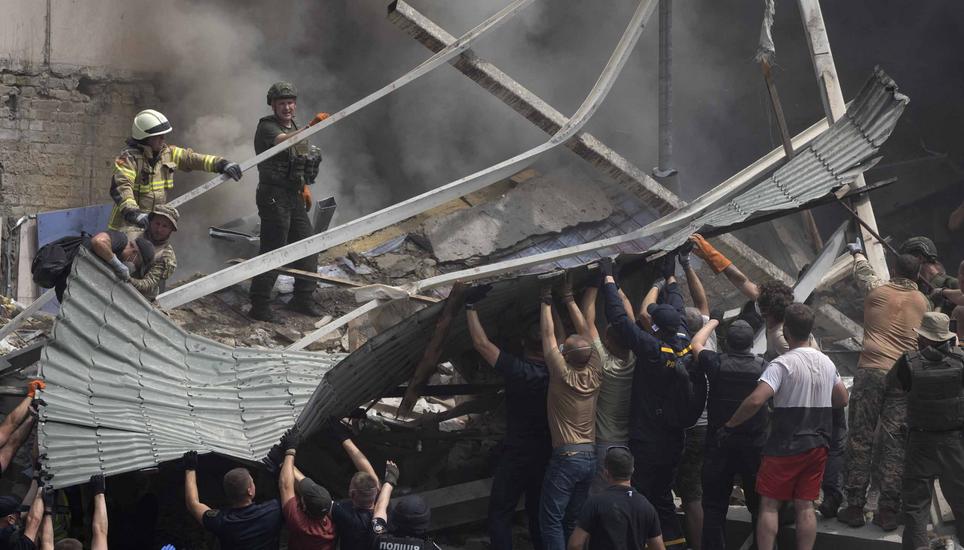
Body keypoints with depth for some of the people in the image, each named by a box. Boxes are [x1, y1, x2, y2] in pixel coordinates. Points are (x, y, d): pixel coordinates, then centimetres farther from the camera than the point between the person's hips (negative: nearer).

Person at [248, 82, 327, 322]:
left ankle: (303, 298, 23)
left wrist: (304, 186, 20)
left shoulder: (294, 126, 15)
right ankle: (259, 304, -3)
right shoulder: (267, 126, -13)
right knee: (272, 250, -9)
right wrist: (311, 126, -48)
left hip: (294, 196, 9)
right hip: (274, 196, -9)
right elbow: (284, 141, -35)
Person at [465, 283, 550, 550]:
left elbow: (481, 343, -13)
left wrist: (471, 306, -3)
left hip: (516, 455, -5)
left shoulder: (517, 370, -17)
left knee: (499, 513, 2)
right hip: (546, 455, 5)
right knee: (538, 513, 17)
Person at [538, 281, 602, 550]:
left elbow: (548, 335, -4)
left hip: (566, 457, -7)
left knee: (551, 520, -3)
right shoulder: (594, 374, 1)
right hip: (590, 457, 7)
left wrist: (546, 302, 6)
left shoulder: (563, 375, -12)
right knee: (574, 519, 13)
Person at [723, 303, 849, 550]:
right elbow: (842, 399, 19)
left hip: (785, 446, -6)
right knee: (805, 506, 8)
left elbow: (755, 400, -25)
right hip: (817, 445, 6)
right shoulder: (827, 363, 7)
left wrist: (729, 425, -15)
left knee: (769, 505, 1)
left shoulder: (782, 364, -15)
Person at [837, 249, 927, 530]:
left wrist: (857, 253, 49)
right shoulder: (922, 302, 10)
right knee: (894, 444, 1)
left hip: (871, 371, -2)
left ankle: (855, 507, 2)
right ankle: (889, 511, 2)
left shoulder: (877, 291, 5)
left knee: (860, 439, 2)